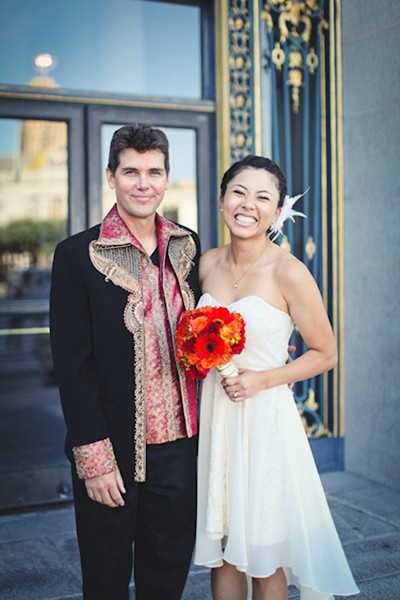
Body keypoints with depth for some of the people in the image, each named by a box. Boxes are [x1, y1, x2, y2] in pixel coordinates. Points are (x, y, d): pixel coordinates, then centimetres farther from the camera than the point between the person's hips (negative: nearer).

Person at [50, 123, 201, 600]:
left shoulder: (186, 246, 4)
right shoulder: (78, 255, -9)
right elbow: (71, 363, -11)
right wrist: (93, 456, -14)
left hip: (178, 443, 4)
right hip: (112, 452, -3)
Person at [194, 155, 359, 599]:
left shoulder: (288, 273, -12)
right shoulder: (208, 264, 4)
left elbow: (325, 353, -5)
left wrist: (262, 380, -16)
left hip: (264, 419, -5)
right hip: (214, 417, 5)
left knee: (264, 556, 10)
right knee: (220, 548, 15)